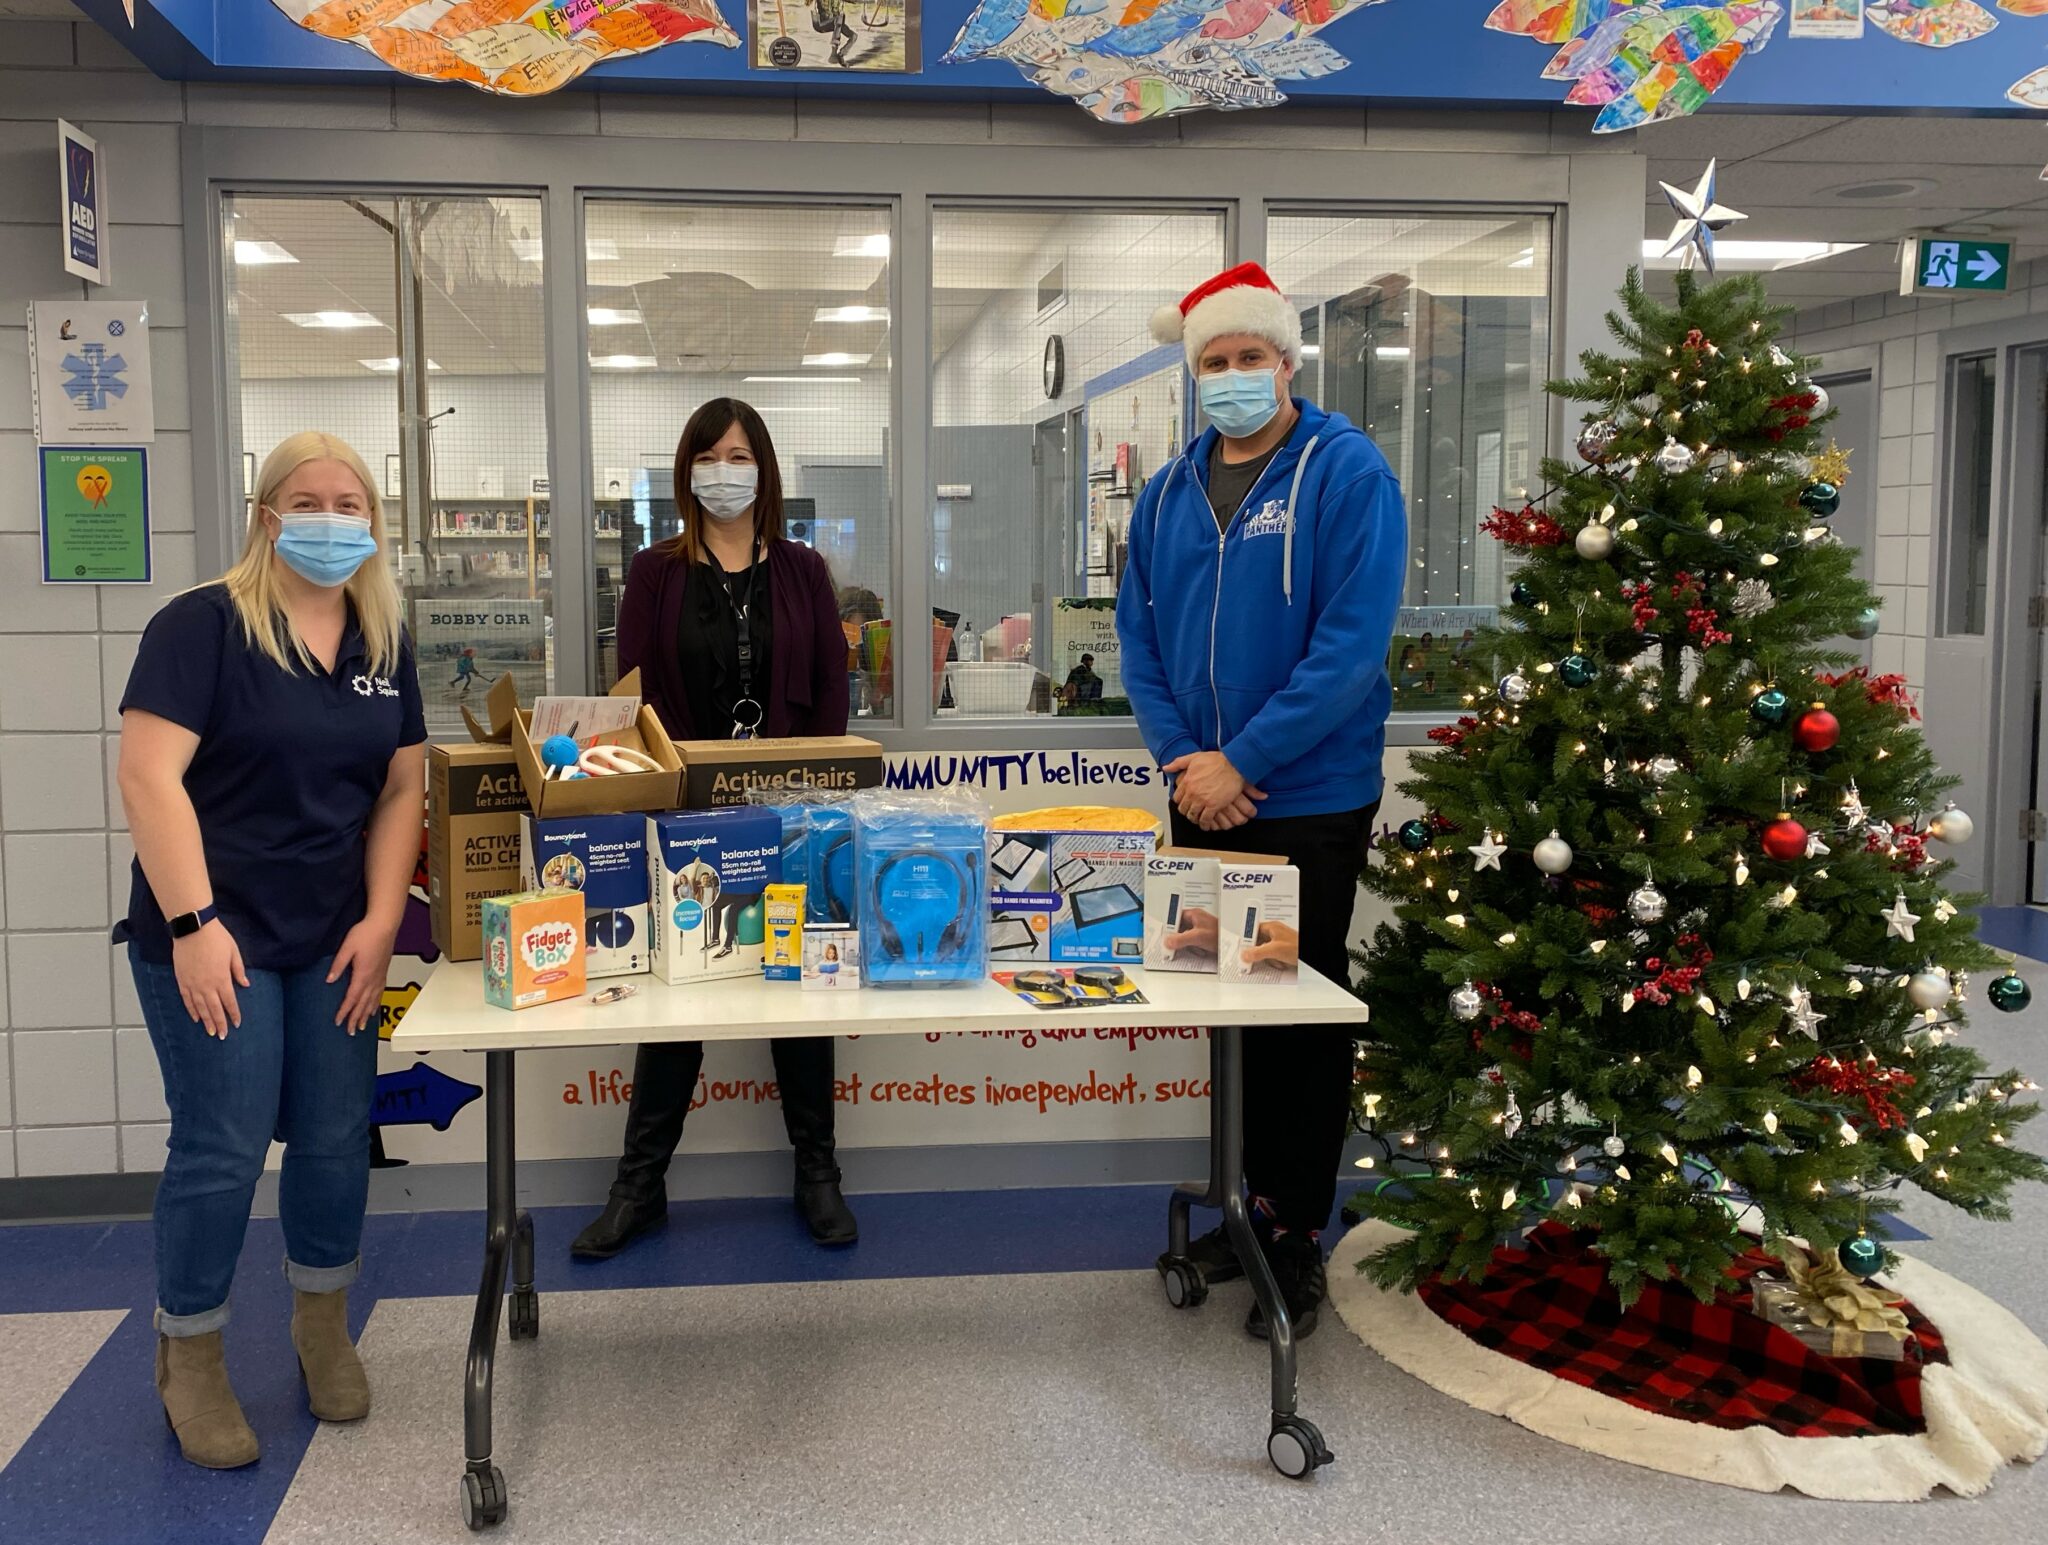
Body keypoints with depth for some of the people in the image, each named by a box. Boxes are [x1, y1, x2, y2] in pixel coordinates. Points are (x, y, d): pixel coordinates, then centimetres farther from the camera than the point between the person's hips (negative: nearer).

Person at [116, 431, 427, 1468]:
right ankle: (188, 1360, 19)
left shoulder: (386, 645, 8)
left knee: (336, 1139, 9)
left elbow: (402, 789, 9)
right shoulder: (204, 625, -9)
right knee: (221, 1150, -2)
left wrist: (380, 921, -1)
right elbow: (148, 775, -16)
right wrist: (193, 923, -20)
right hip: (214, 937, -5)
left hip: (335, 943, 5)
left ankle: (322, 1327, 32)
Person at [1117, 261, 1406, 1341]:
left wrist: (1238, 761, -20)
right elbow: (1140, 642, 7)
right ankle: (1258, 1201, 31)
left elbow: (1352, 643, -19)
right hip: (1204, 803, 6)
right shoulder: (1168, 494, 7)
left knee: (1304, 1010, 5)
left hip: (1309, 803, -5)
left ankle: (1300, 1239, 19)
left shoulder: (1346, 473, -10)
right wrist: (1182, 757, -10)